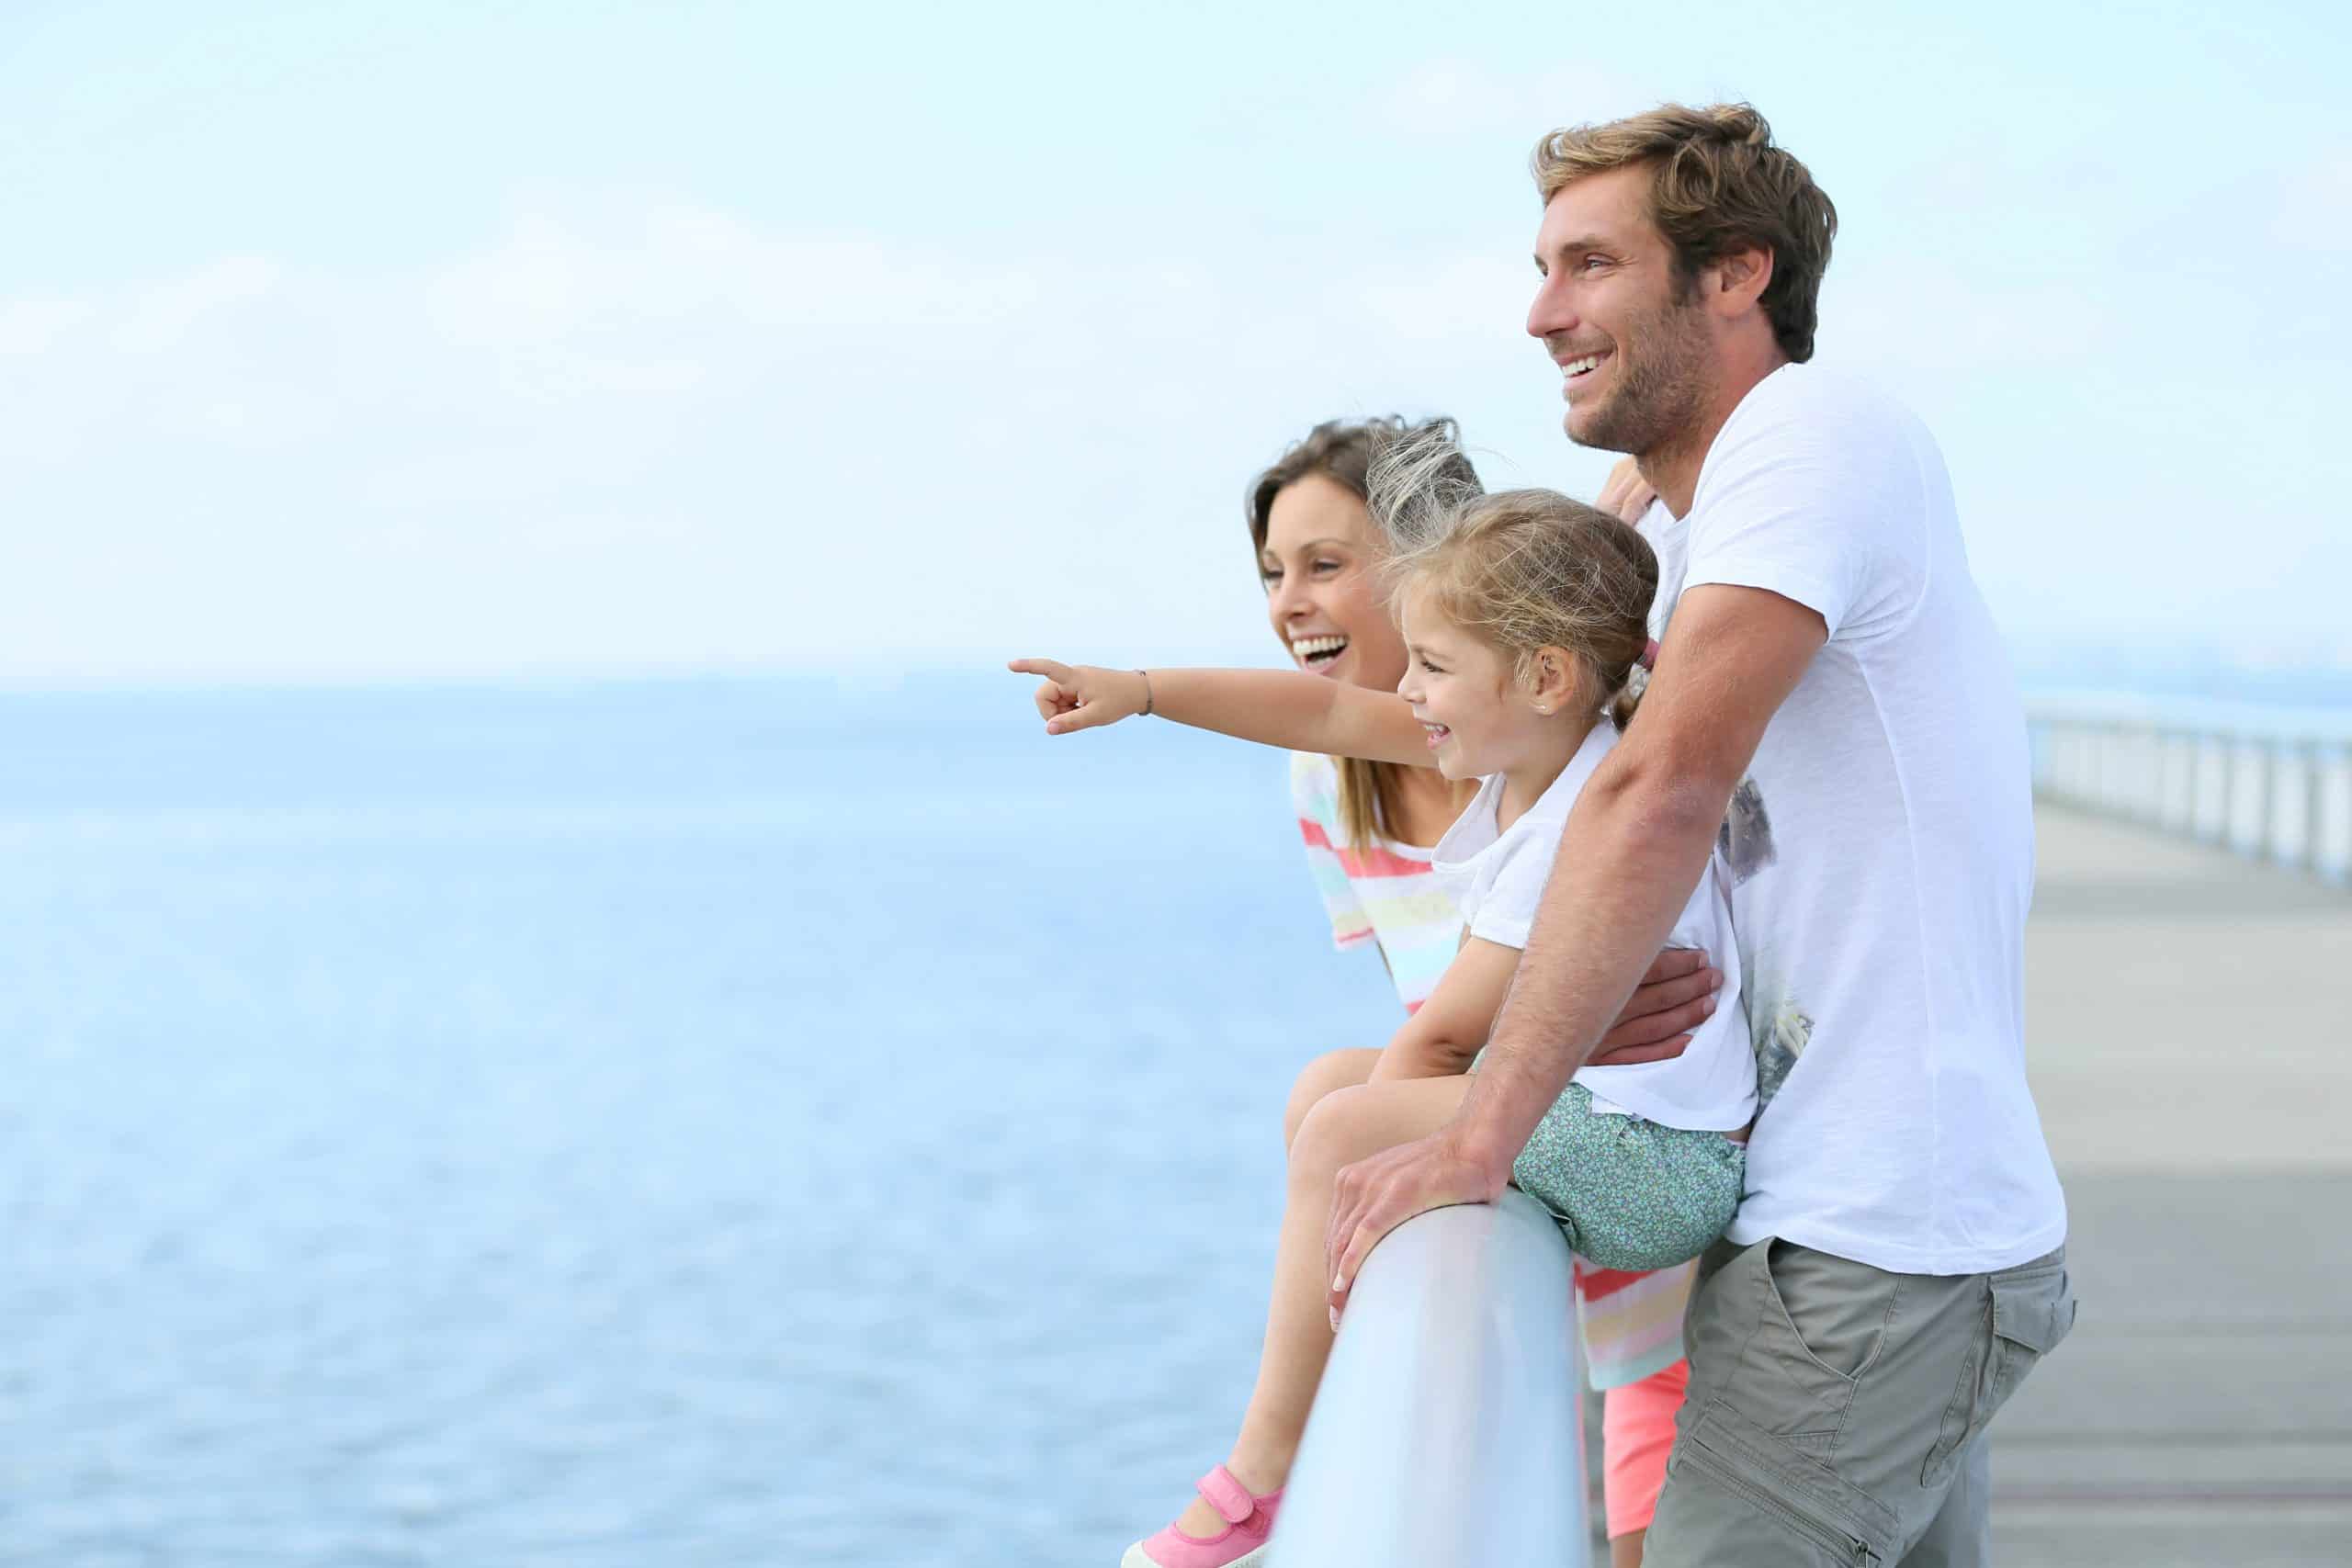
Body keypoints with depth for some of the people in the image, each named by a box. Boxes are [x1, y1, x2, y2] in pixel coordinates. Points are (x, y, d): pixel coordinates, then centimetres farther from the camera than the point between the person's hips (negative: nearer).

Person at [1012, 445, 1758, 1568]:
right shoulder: (1533, 743, 3)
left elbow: (1446, 1029, -16)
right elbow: (1327, 714, 7)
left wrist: (1373, 1113, 2)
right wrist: (1140, 692, 4)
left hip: (1661, 1167, -11)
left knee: (1343, 1133, -22)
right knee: (1327, 1086, 18)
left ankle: (1262, 1474, -11)